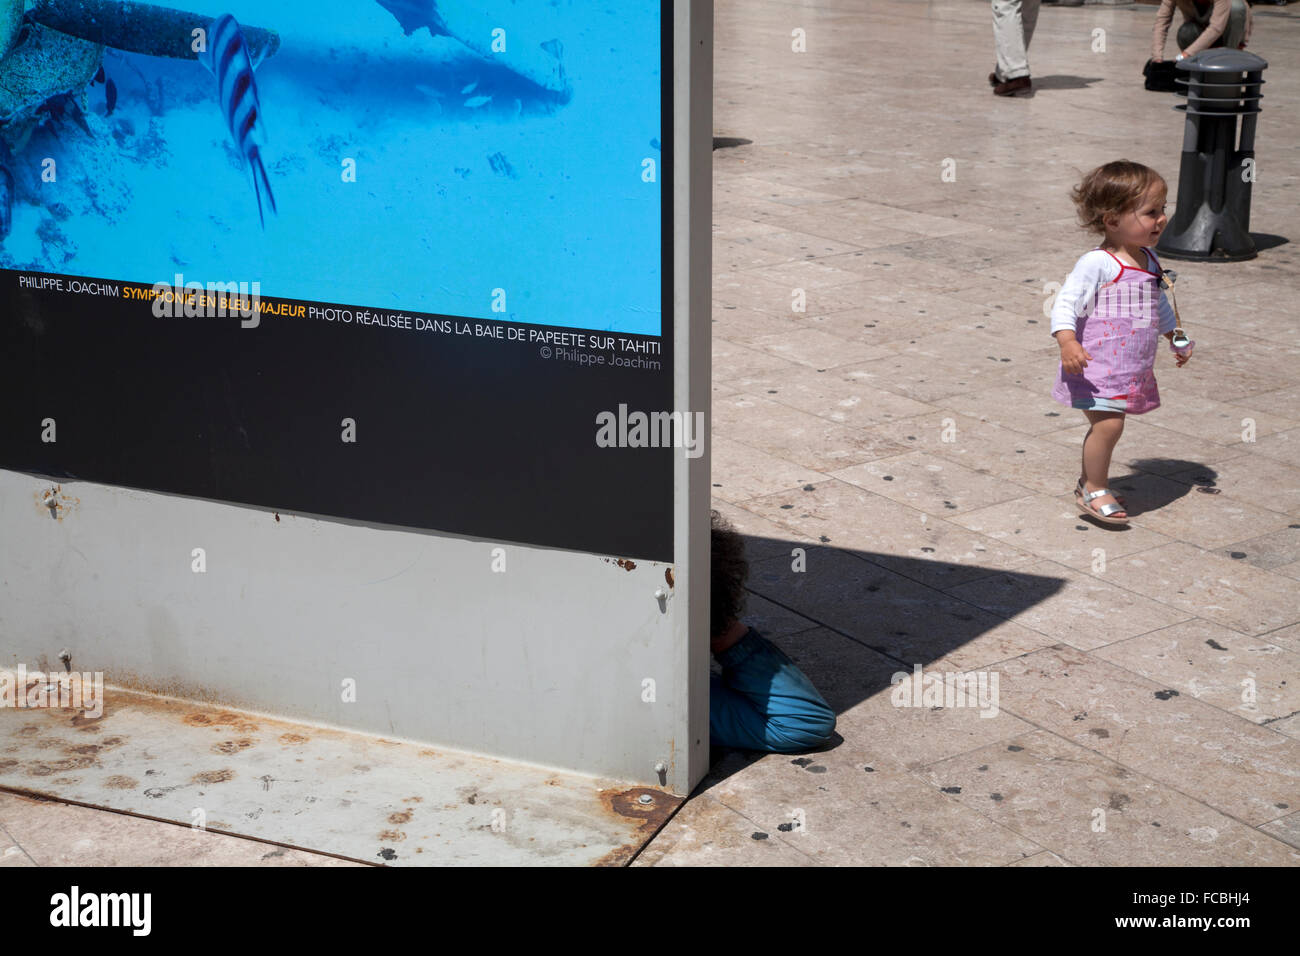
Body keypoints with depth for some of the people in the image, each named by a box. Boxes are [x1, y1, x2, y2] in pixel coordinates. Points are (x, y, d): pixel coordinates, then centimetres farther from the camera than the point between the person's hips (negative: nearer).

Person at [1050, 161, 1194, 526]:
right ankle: (1095, 489, 2)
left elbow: (1160, 307, 28)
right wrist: (1068, 343, -33)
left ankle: (1089, 483, 29)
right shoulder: (1096, 263, -16)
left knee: (1105, 424, 13)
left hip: (1133, 369, 8)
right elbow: (1066, 303, -19)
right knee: (1108, 424, -15)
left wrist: (1178, 339, 34)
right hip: (1098, 366, -8)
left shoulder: (1149, 261, 11)